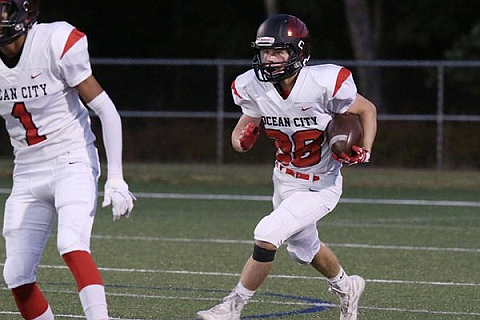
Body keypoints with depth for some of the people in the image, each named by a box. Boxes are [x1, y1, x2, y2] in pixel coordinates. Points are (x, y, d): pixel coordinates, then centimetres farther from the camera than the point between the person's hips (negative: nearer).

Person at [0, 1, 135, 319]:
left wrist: (116, 179, -16)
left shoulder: (56, 43, -15)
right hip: (28, 173, 6)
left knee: (72, 245, -29)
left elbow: (107, 111, -11)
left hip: (72, 162, -6)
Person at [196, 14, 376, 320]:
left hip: (320, 187, -6)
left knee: (267, 235, -20)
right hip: (285, 180, 6)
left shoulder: (324, 84, -28)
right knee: (305, 248, 25)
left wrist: (365, 152, -24)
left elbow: (367, 110, -10)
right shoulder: (254, 88, -15)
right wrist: (243, 139, -23)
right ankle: (347, 287, 55)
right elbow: (241, 134, 1)